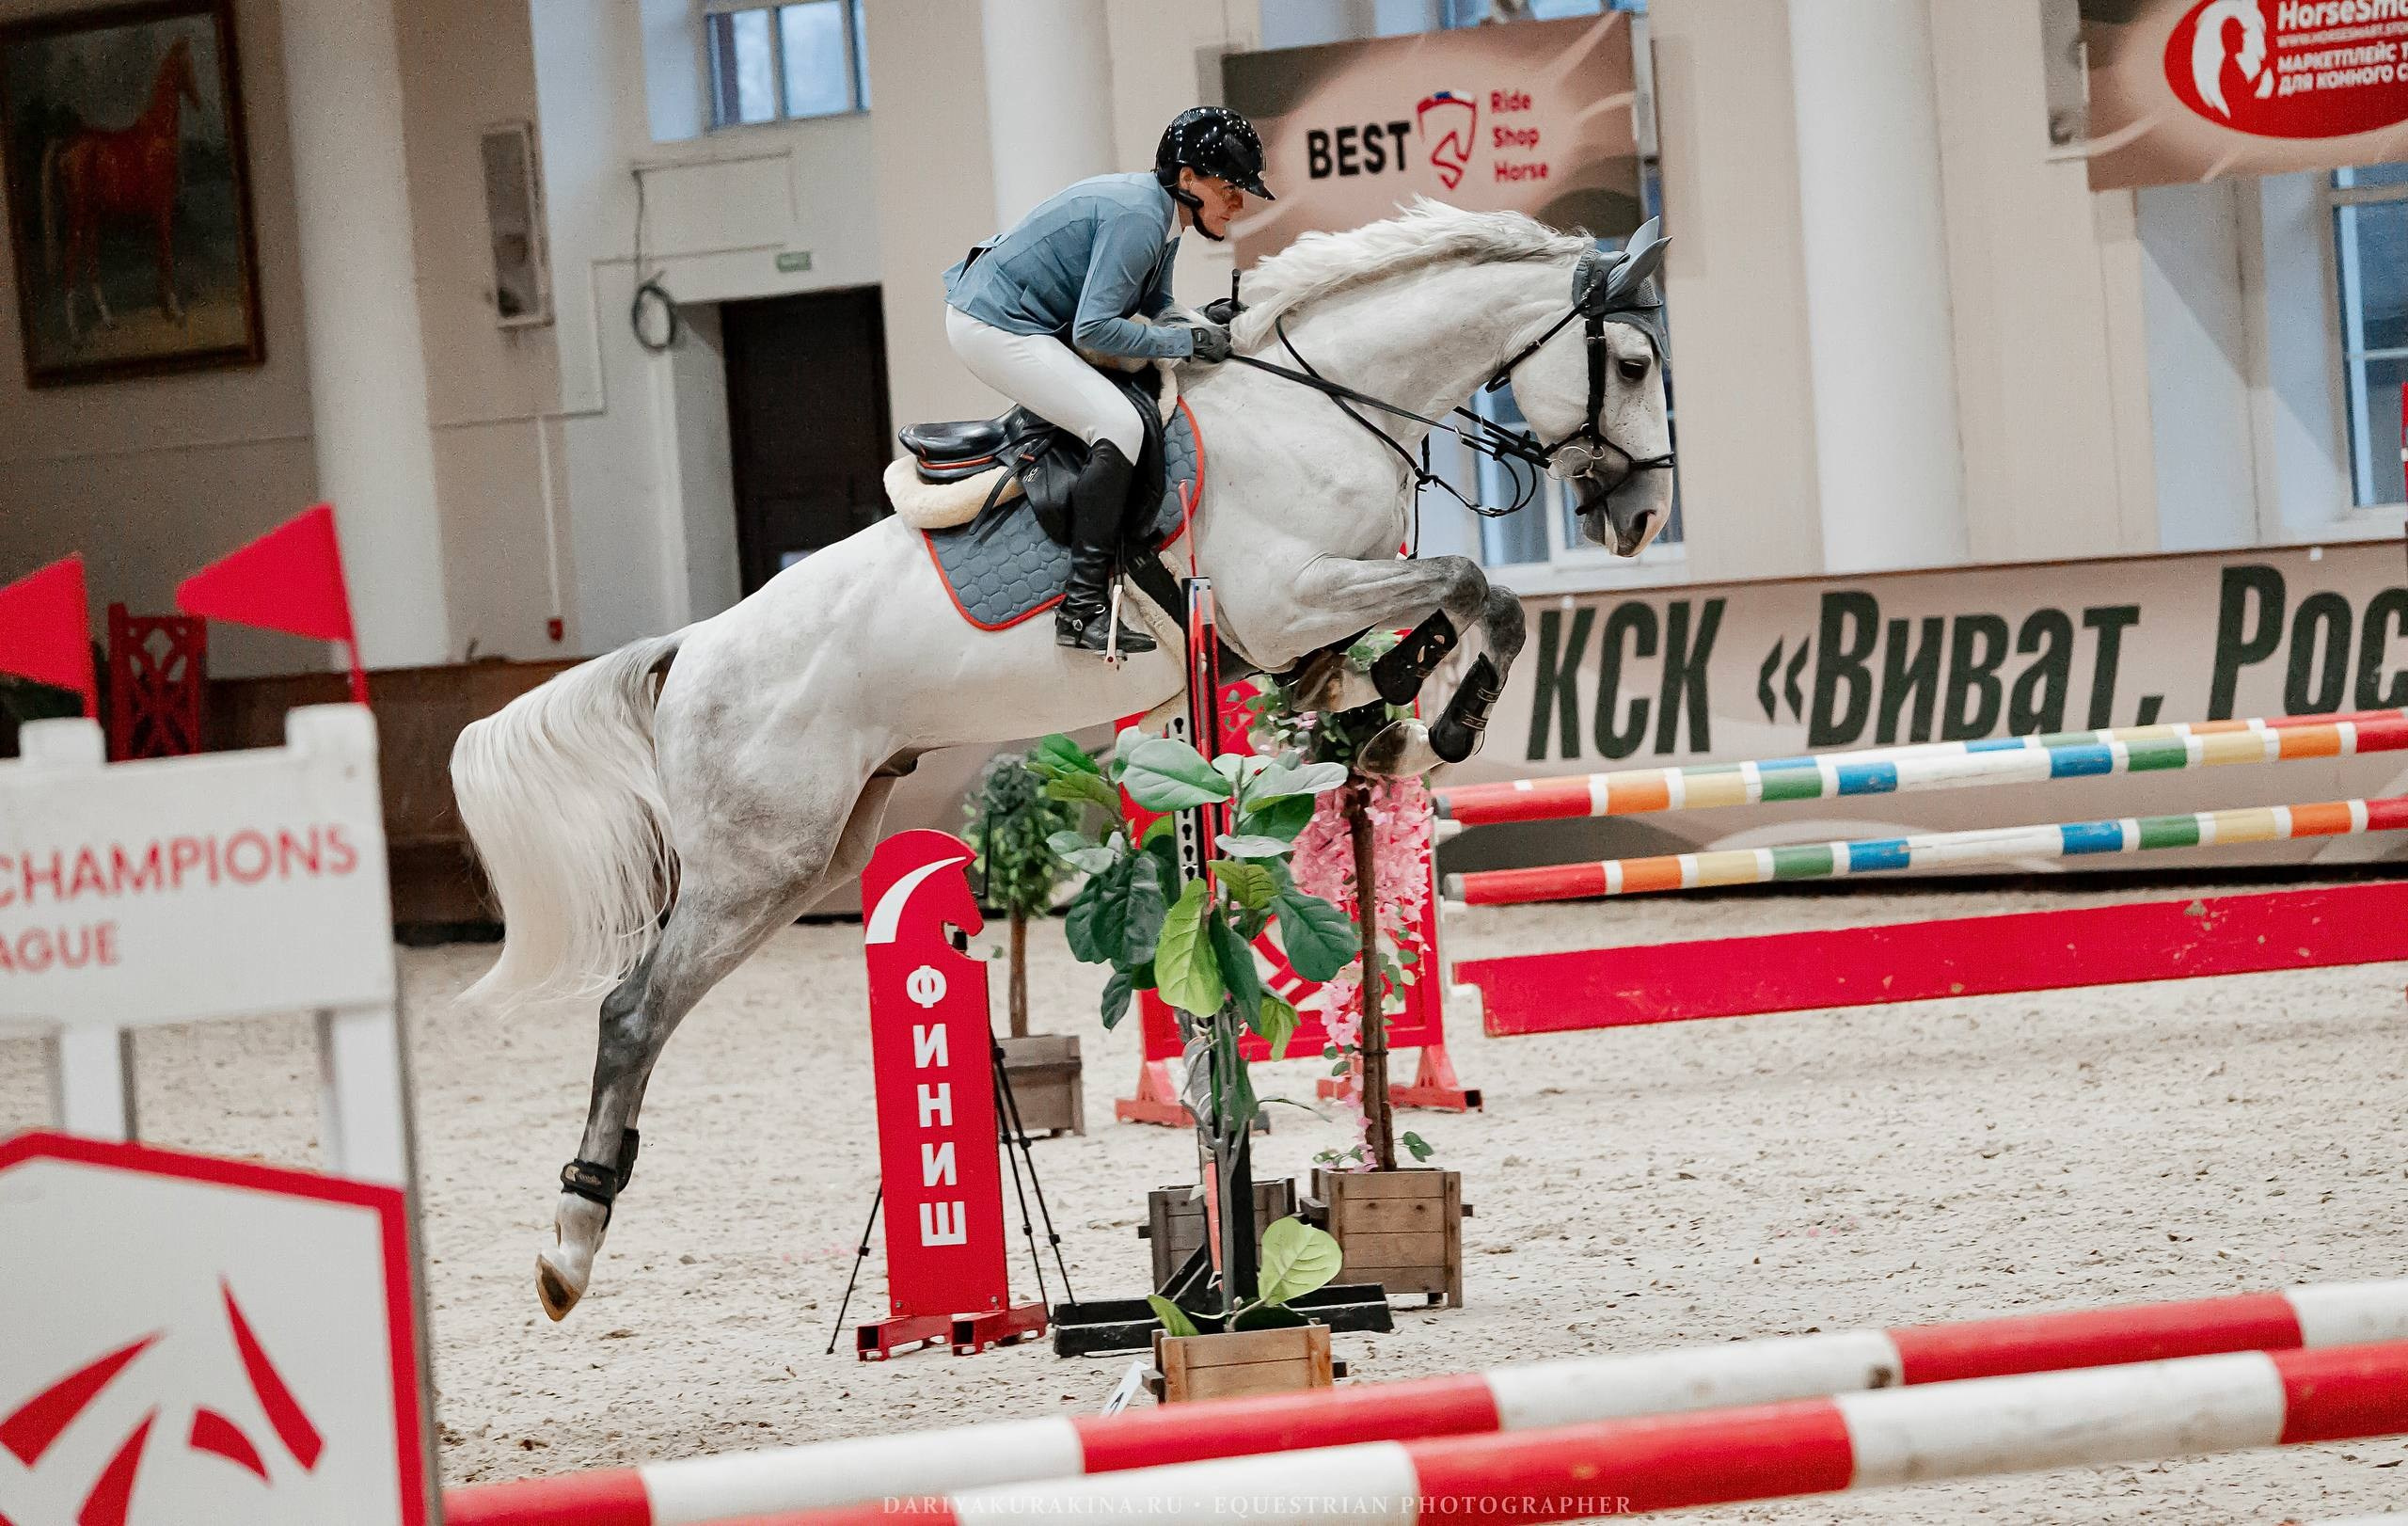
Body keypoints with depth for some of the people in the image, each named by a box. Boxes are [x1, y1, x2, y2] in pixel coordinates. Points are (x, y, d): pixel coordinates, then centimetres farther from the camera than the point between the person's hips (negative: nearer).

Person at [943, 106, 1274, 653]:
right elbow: (1094, 328, -28)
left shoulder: (1162, 215, 8)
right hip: (994, 327, -11)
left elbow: (1154, 309, 17)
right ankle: (1082, 608, -24)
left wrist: (1208, 320, -3)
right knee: (1119, 424, -22)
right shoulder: (1137, 217, -23)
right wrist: (1190, 341, -23)